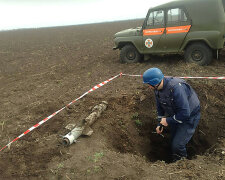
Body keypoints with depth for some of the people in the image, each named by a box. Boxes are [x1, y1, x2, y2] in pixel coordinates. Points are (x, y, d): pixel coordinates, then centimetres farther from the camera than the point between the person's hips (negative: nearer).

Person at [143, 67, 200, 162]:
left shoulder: (176, 88, -37)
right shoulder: (157, 89, -9)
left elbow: (185, 113, -36)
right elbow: (160, 106, 7)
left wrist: (168, 120, -24)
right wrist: (160, 124, 5)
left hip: (189, 116, -8)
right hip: (175, 115, 8)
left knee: (178, 145, -10)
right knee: (173, 141, 20)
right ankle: (174, 161, 43)